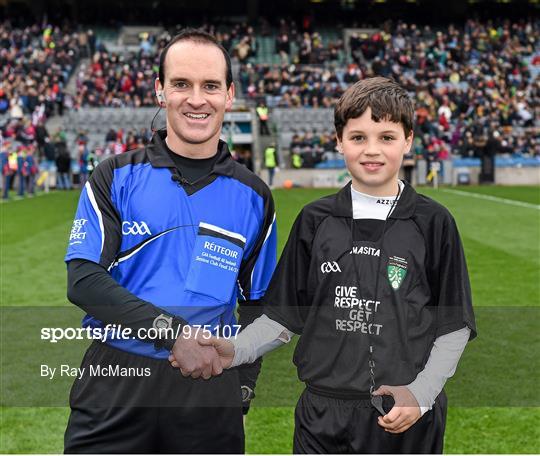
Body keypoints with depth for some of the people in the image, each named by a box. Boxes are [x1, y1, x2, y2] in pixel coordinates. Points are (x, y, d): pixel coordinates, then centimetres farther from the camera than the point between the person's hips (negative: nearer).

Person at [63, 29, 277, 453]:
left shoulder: (253, 196, 6)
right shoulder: (116, 177, 1)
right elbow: (84, 279, -8)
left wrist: (242, 387, 4)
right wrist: (172, 332, -19)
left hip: (210, 389, 2)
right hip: (116, 382, -1)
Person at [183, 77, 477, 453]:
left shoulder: (433, 222, -3)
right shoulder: (315, 221, 2)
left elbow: (454, 326, -1)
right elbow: (285, 316, 5)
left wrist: (420, 394, -12)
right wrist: (235, 351, -10)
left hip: (407, 418, -1)